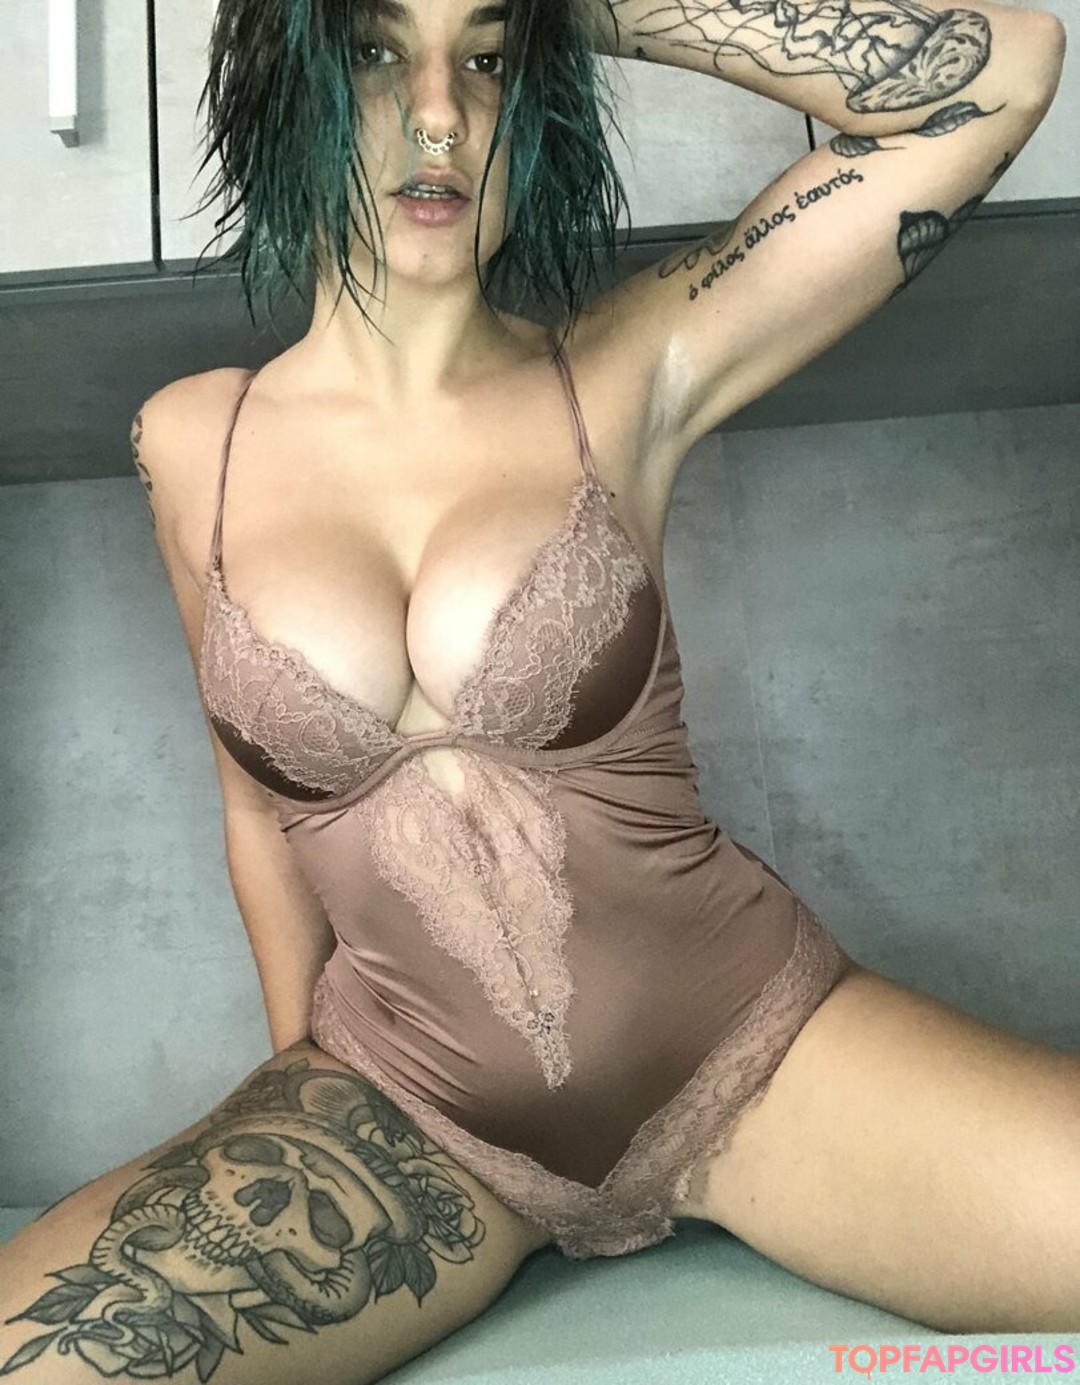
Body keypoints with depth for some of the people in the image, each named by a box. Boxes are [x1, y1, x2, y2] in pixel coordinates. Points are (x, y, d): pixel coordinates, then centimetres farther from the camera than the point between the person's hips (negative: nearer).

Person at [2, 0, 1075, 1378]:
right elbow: (262, 805, 9)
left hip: (751, 1041, 0)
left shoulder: (625, 377, -4)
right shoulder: (193, 446, 1)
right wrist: (304, 1105, 9)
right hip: (406, 1101, 2)